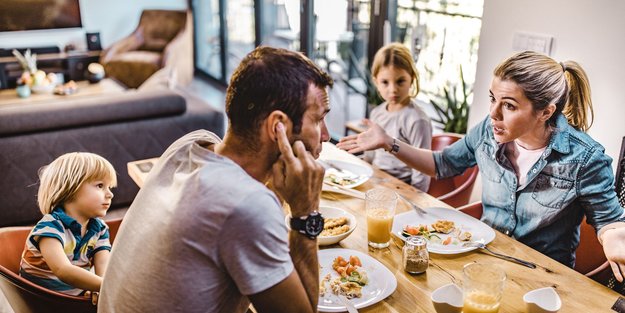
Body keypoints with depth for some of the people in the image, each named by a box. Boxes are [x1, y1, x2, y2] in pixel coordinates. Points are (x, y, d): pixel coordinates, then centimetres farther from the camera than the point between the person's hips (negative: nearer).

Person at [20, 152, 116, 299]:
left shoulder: (99, 228, 2)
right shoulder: (50, 226, -18)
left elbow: (103, 265, -13)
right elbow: (63, 270, -33)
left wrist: (101, 289, -36)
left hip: (79, 297, 6)